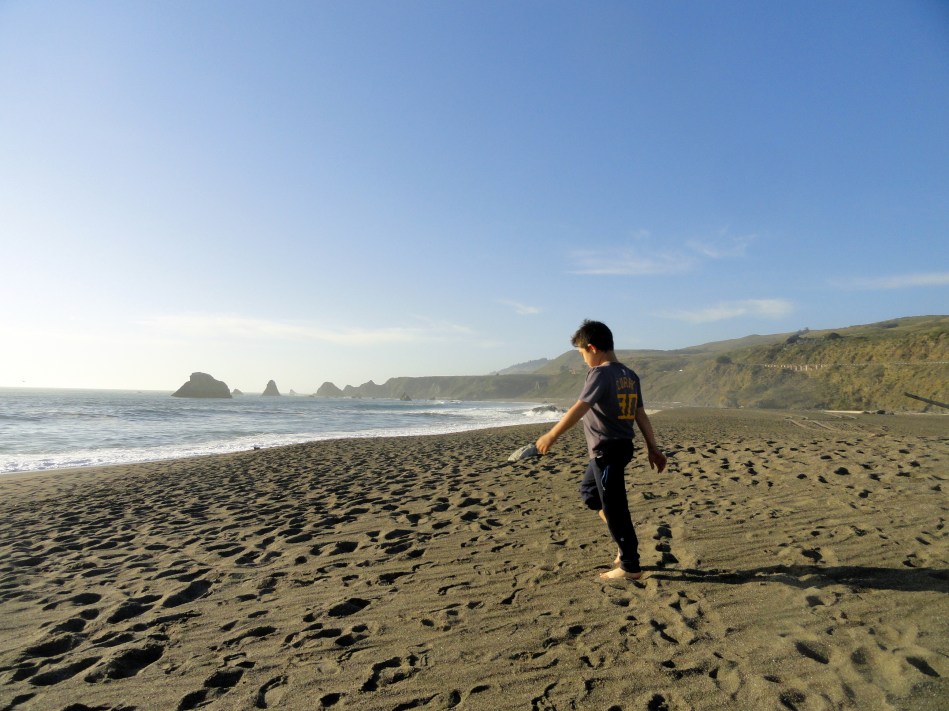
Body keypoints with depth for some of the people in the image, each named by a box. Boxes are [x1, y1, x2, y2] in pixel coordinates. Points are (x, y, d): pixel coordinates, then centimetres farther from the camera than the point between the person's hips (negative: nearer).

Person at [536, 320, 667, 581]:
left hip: (607, 450, -10)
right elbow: (641, 415, 11)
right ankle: (627, 541, 27)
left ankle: (630, 567, 13)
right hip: (622, 446, 10)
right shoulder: (630, 376, 8)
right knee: (588, 490, 25)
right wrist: (652, 447, 15)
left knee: (614, 508, 2)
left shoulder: (601, 373, -17)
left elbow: (578, 409, -23)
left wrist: (551, 435, -16)